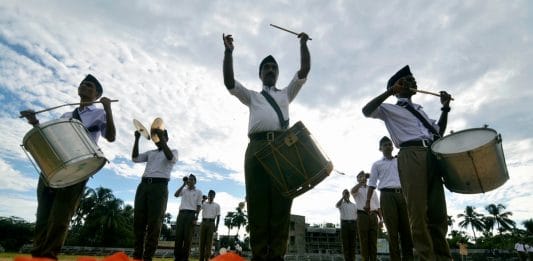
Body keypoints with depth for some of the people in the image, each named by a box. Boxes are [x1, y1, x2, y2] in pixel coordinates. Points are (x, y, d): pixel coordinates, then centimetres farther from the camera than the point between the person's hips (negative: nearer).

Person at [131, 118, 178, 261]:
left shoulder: (173, 151, 13)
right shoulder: (150, 153, 26)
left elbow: (170, 158, -10)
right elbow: (135, 158, 12)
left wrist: (162, 138, -14)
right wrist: (137, 139, 5)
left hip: (159, 187, -5)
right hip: (143, 186, 5)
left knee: (154, 223, -7)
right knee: (138, 221, 0)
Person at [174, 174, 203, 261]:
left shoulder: (198, 192, 7)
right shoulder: (184, 190, 17)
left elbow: (199, 206, 1)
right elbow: (176, 195, -3)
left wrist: (196, 218, -9)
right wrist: (184, 184, -2)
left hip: (191, 214, -3)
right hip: (181, 213, 3)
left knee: (187, 237, -4)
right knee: (178, 235, 0)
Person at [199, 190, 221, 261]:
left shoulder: (217, 205, 9)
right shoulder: (204, 204, 13)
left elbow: (218, 216, 6)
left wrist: (216, 226, -3)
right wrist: (202, 200, -13)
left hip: (211, 223, -2)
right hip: (203, 222, 2)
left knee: (209, 241, -4)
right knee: (202, 240, 0)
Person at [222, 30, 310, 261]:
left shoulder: (286, 93, 32)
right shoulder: (251, 96, 30)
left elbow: (304, 71, 22)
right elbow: (229, 82, 16)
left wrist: (303, 45, 17)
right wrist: (228, 52, 10)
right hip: (257, 147, 0)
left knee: (281, 202, -7)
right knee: (257, 202, -7)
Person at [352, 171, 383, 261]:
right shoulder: (356, 190, 12)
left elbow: (378, 205, 17)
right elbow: (353, 191, -17)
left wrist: (381, 219, 6)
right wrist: (361, 182, -20)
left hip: (373, 216, 3)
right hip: (362, 216, -3)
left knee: (373, 240, 0)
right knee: (364, 240, -5)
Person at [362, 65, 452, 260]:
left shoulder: (419, 110, 34)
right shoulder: (390, 109, 16)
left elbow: (439, 132, 34)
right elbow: (366, 111, -3)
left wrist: (445, 108, 25)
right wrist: (389, 91, -4)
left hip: (431, 155, 6)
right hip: (410, 155, -6)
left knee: (438, 212, 1)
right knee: (418, 211, -14)